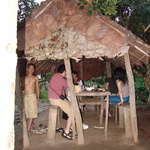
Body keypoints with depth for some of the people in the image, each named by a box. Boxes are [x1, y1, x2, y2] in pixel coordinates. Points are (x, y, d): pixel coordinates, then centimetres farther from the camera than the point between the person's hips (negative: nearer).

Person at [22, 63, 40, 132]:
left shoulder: (35, 78, 3)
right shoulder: (24, 78, 8)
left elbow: (37, 88, 8)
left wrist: (38, 98, 7)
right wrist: (23, 91, -2)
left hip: (32, 96, -3)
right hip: (25, 96, 3)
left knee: (32, 111, -7)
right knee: (27, 111, 8)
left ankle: (29, 127, -6)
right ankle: (32, 123, 29)